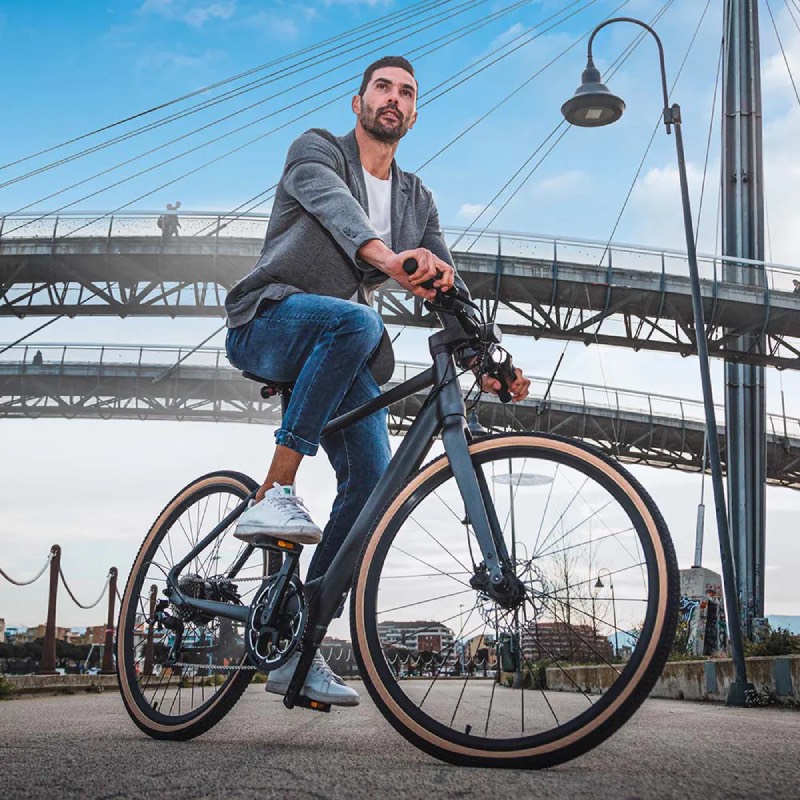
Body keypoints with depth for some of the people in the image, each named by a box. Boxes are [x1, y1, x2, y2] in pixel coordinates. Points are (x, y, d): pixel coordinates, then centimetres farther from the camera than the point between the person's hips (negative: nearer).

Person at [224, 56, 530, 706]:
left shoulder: (417, 200, 17)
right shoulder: (317, 150, 0)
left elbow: (448, 285, 7)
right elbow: (330, 201, -24)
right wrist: (386, 256, -46)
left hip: (337, 351, 5)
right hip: (268, 324, -5)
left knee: (373, 482, -13)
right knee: (355, 321, -37)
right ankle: (273, 496, -34)